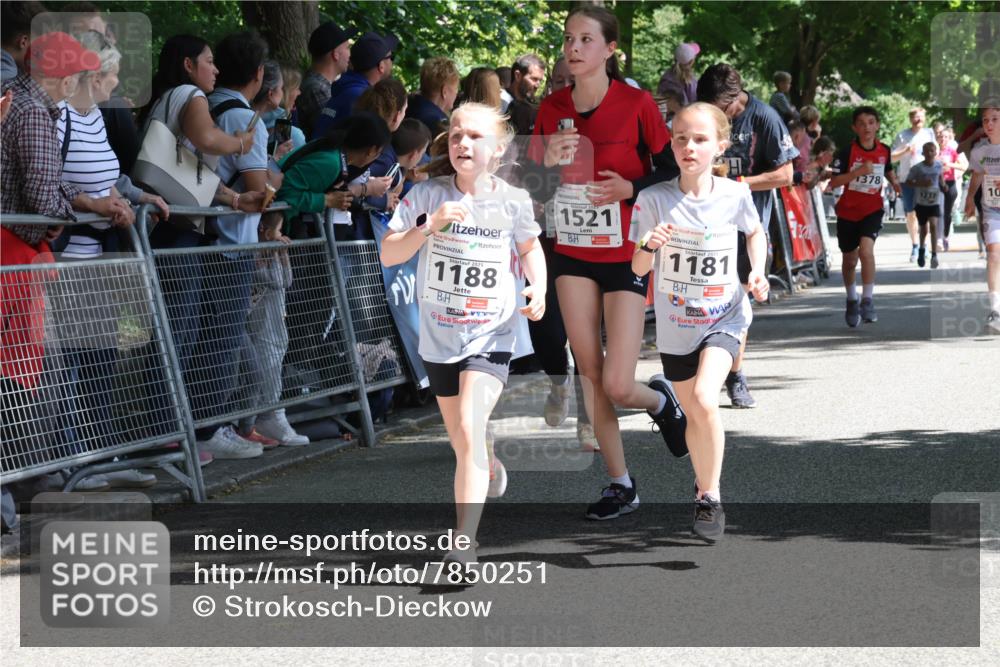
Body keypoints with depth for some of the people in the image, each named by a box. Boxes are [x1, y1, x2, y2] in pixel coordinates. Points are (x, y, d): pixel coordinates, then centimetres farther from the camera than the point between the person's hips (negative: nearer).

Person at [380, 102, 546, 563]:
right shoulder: (427, 195, -7)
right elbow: (388, 254, -10)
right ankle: (491, 468, 55)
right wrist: (429, 226, -25)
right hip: (439, 337, 3)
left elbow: (530, 247, 15)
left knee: (469, 432, -20)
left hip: (491, 337, -3)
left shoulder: (513, 201, -5)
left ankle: (465, 543, -22)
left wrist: (539, 287, -2)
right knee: (460, 439, 19)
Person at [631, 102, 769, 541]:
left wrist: (758, 272, -3)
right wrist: (649, 245, -28)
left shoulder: (735, 195, -9)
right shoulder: (653, 199, -12)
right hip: (675, 323, 2)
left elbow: (756, 232, 13)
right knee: (692, 413, 14)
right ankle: (703, 482, 40)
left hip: (724, 317, -2)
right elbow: (637, 268, -8)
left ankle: (711, 496, -8)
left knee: (704, 398, -23)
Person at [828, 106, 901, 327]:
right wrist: (859, 171, -27)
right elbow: (834, 181, -17)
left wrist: (894, 182, 1)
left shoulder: (884, 150, -1)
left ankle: (867, 301, -17)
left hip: (872, 210, 0)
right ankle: (851, 301, 35)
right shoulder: (848, 151, -12)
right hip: (848, 211, 0)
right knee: (850, 260, 12)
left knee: (866, 250, -24)